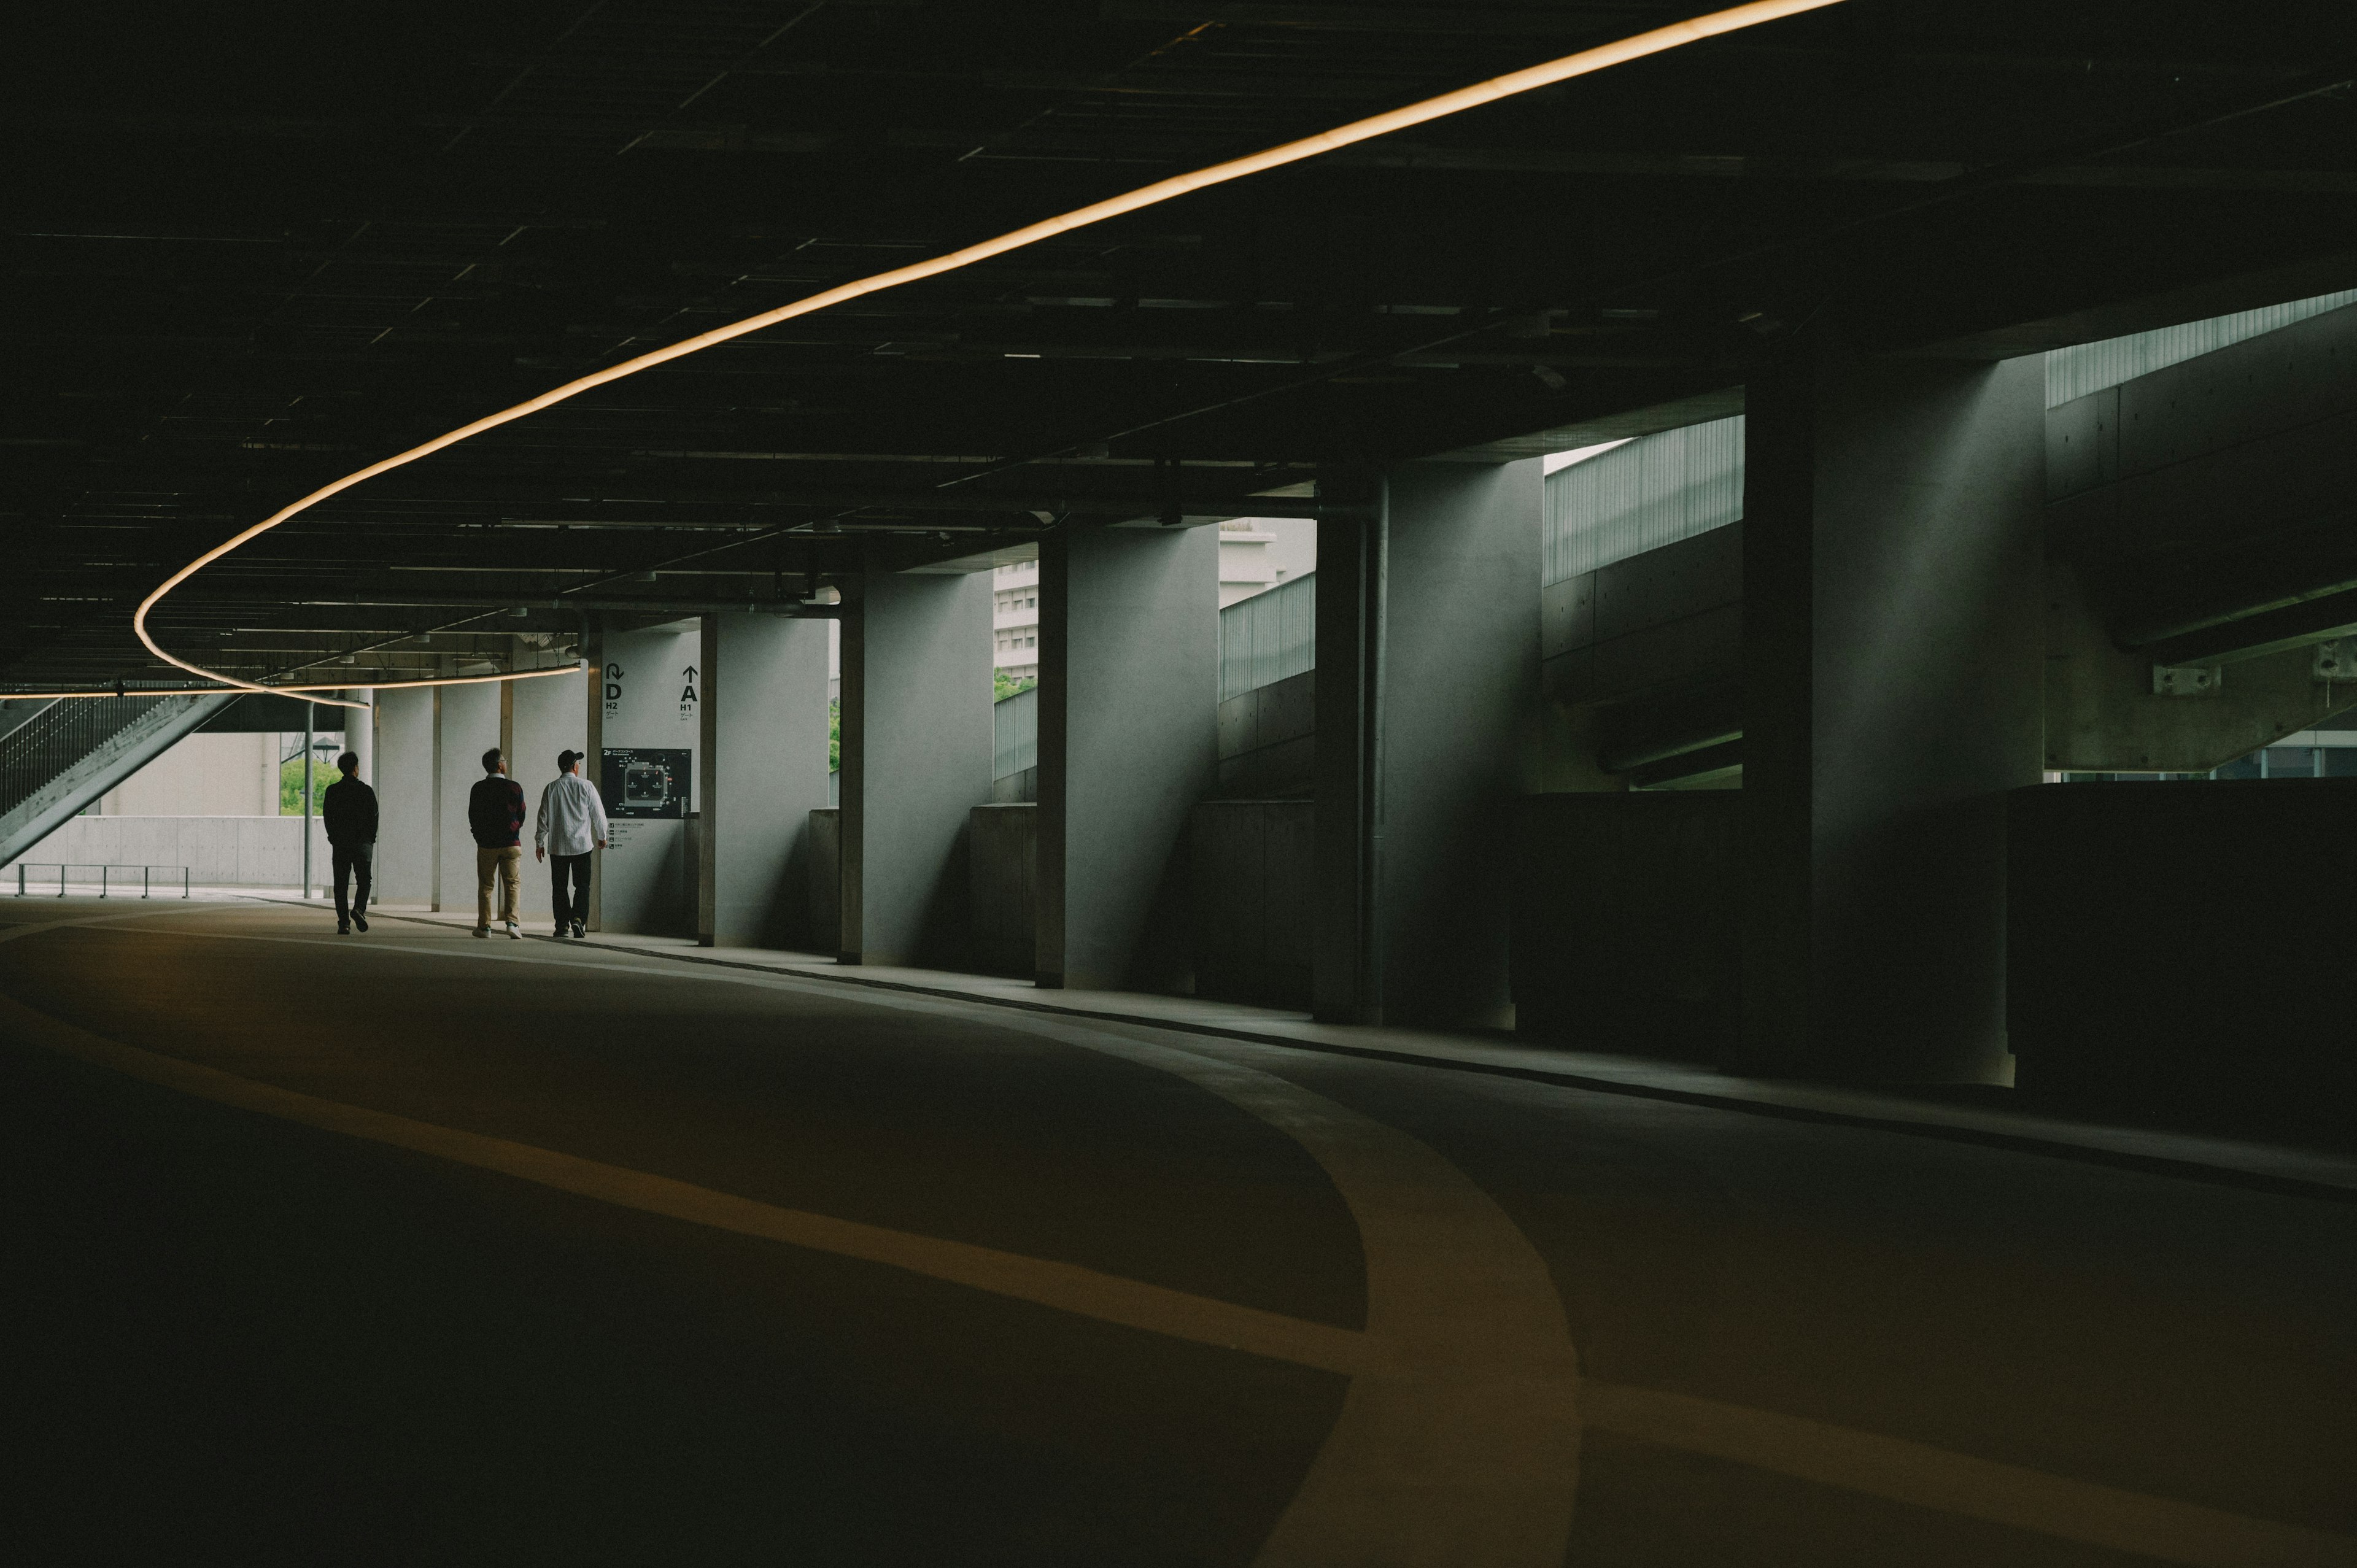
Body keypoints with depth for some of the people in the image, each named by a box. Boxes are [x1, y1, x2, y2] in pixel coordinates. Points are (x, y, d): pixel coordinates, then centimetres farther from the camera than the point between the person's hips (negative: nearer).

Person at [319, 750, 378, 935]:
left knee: (341, 885, 4)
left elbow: (327, 818, 2)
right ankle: (359, 908, -18)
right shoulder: (366, 791, -3)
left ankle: (344, 924, -1)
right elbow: (374, 817, -3)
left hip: (339, 844, 1)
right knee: (363, 881, 8)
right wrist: (370, 840, 9)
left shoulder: (332, 791, 1)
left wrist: (334, 839, 11)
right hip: (363, 843, -1)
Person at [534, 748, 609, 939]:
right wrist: (602, 837, 16)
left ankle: (563, 925, 3)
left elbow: (544, 817, 2)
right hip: (582, 845, -1)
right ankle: (578, 918, -13)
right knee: (582, 885, 5)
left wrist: (539, 843, 12)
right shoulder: (586, 787, -5)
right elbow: (598, 814, 0)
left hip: (557, 846, 1)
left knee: (561, 887, 7)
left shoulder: (551, 789, -1)